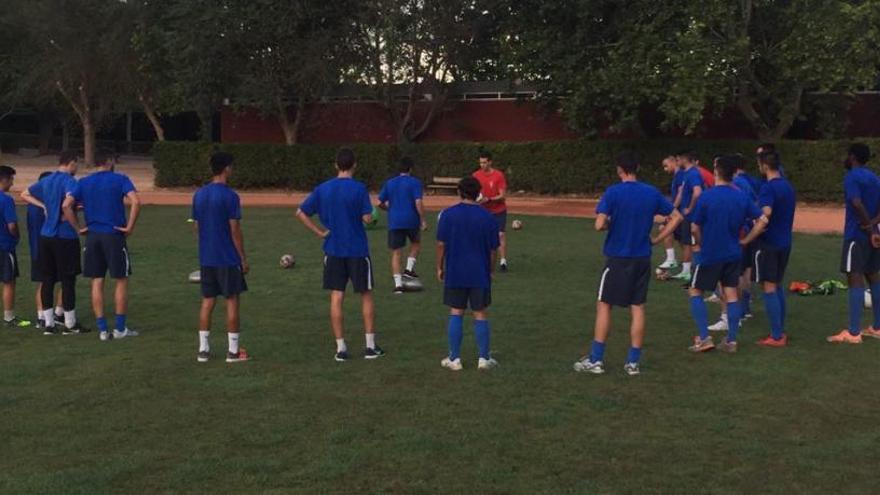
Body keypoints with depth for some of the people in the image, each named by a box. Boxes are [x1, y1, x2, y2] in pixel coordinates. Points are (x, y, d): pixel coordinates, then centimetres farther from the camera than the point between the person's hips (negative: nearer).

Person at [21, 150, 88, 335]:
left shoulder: (46, 181, 12)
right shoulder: (69, 181, -11)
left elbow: (24, 194, 25)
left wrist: (43, 205, 14)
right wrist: (76, 226, -17)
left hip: (45, 236, 7)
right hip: (65, 237, -7)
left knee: (47, 280, 9)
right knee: (68, 280, 0)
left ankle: (49, 323, 13)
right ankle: (70, 324, 6)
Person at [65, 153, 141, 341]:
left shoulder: (83, 183, 7)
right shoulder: (120, 179, -2)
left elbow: (66, 204, -3)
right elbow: (135, 202, -17)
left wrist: (78, 228, 5)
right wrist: (130, 227, -9)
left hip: (92, 236, 4)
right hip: (114, 235, -3)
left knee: (97, 282, 8)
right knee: (121, 281, 6)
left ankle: (102, 329, 9)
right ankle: (120, 328, 8)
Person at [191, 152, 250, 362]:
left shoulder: (199, 195, 6)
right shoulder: (230, 196, -13)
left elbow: (197, 226, 12)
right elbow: (235, 230, -13)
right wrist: (243, 258, -6)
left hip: (206, 258, 6)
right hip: (228, 258, -6)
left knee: (207, 301, 11)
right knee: (232, 301, 2)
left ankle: (203, 349, 12)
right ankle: (233, 351, 4)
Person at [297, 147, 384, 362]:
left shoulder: (322, 189, 2)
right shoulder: (359, 189, -10)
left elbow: (300, 213, 1)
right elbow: (367, 218, -14)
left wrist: (320, 232, 2)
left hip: (333, 251, 3)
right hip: (358, 251, -3)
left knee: (336, 299, 5)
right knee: (366, 296, 10)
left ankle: (341, 348, 6)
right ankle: (371, 346, 11)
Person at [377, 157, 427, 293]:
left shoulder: (389, 183, 8)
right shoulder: (415, 182, -3)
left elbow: (380, 203, 10)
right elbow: (418, 203, -14)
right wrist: (423, 221, -9)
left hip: (394, 222, 2)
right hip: (411, 220, -2)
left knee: (396, 253, 6)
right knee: (416, 243, 26)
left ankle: (398, 284, -1)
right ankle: (409, 269, 10)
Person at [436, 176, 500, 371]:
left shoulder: (448, 214, -5)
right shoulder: (488, 217, -3)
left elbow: (441, 244, -4)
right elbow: (493, 250, 1)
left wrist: (440, 267, 8)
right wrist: (490, 271, 14)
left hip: (455, 274, 0)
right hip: (480, 274, 0)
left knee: (456, 314, 7)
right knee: (481, 315, 7)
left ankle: (454, 359, 10)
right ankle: (484, 358, 12)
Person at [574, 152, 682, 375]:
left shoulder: (612, 193, -10)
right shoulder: (652, 193, 3)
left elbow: (599, 224, -18)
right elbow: (677, 217, 7)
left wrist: (610, 224, 3)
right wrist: (656, 239, 7)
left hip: (617, 258, -3)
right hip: (642, 258, 3)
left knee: (604, 306, 6)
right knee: (638, 308, 8)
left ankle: (596, 360, 7)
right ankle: (633, 362, 10)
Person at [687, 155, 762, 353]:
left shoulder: (706, 197, -14)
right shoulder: (742, 197, -1)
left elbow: (695, 228, -10)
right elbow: (762, 220, 0)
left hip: (710, 254, -4)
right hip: (733, 254, 4)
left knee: (695, 292, 10)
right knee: (731, 295, 10)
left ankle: (704, 338, 3)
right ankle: (731, 341, 11)